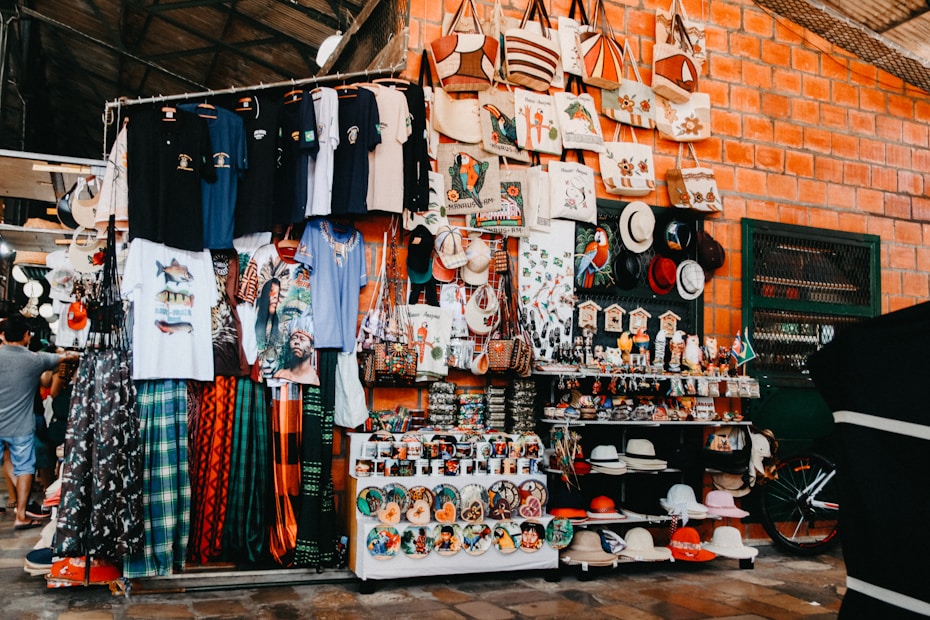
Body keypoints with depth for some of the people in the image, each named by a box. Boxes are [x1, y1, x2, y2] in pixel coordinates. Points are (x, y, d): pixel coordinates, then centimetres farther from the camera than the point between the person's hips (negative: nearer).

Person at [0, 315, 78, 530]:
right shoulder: (34, 359, -8)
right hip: (21, 427, -2)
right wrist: (71, 355, 31)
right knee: (24, 468, 7)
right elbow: (64, 357, 9)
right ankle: (21, 516, 9)